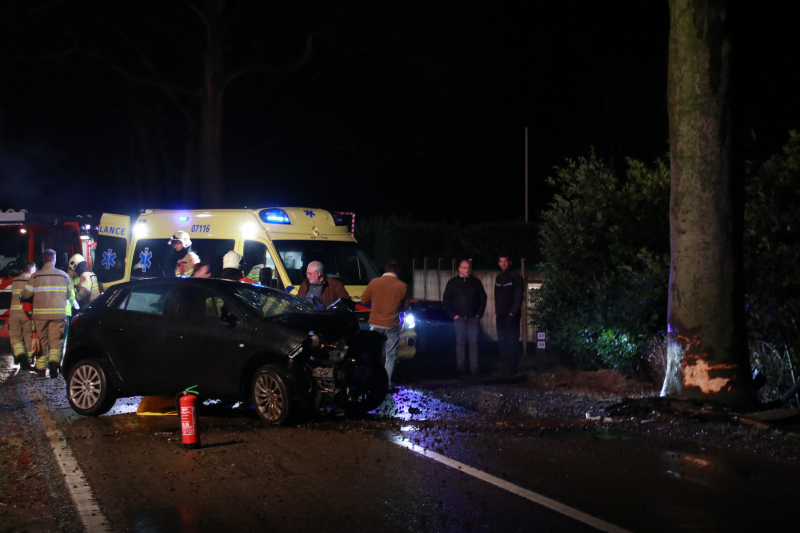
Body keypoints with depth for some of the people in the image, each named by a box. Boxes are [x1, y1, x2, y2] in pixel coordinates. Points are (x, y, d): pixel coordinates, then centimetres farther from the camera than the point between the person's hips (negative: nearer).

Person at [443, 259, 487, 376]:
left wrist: (479, 313, 4)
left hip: (473, 318, 1)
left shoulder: (476, 282, 10)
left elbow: (483, 298, 13)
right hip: (459, 318, 0)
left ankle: (474, 368, -5)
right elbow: (446, 301, 8)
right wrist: (453, 315, -1)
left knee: (474, 343, -4)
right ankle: (461, 368, 2)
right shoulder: (452, 283, 7)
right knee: (460, 343, -1)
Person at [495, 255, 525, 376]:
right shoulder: (498, 277, 15)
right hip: (500, 315, 7)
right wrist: (496, 310, 11)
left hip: (511, 315, -7)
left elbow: (519, 296, -10)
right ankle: (504, 367, 14)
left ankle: (511, 368, -6)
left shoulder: (515, 276, -6)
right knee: (502, 342, 9)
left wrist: (513, 312, -15)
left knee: (512, 342, -7)